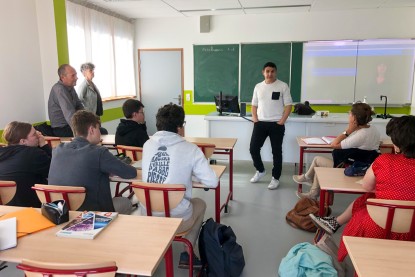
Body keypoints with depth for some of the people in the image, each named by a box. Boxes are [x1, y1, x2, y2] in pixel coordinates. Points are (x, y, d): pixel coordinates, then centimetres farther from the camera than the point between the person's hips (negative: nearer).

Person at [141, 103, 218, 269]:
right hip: (176, 219, -4)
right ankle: (187, 254, 27)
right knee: (200, 204, 27)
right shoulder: (190, 149, -11)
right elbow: (212, 182, -8)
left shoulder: (147, 145, 2)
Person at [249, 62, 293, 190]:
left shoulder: (283, 86, -2)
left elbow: (288, 105, -4)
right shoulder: (258, 86, 9)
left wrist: (282, 121, -12)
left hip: (276, 124, -3)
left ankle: (275, 178, 17)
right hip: (260, 123, 4)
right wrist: (255, 119, 0)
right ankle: (260, 170, 26)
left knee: (276, 151, 4)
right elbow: (254, 105, 14)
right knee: (253, 148, 2)